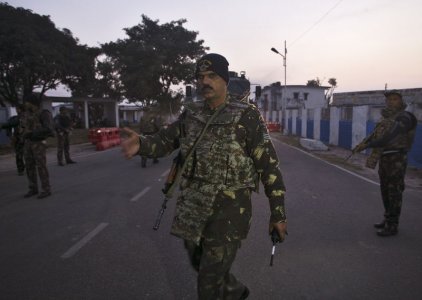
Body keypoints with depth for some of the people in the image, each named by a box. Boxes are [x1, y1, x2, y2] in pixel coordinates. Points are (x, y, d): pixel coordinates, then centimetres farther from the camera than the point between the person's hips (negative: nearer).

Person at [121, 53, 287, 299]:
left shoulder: (247, 117, -10)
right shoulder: (191, 114, 6)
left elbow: (269, 166, -9)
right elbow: (166, 140, 11)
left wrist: (278, 213, -9)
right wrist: (141, 144, -12)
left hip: (228, 208, -6)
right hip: (192, 207, 6)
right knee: (199, 263, 24)